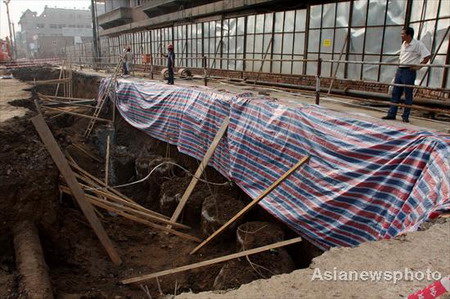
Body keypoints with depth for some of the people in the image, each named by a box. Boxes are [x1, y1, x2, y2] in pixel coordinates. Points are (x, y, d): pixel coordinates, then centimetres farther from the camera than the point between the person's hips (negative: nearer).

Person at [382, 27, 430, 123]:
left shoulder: (418, 44, -10)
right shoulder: (403, 44, 12)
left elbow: (427, 56, -11)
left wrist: (418, 66, -14)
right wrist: (398, 69, 15)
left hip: (409, 71, -7)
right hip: (400, 70, 7)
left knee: (408, 95, 0)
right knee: (395, 93, 7)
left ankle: (405, 116, 6)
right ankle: (391, 114, 12)